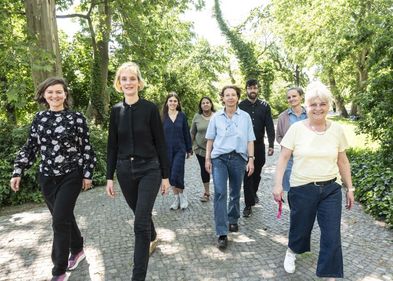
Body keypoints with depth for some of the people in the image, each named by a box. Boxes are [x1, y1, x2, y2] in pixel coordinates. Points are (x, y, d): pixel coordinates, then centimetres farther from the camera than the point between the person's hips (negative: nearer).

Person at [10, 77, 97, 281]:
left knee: (59, 220, -7)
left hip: (71, 176, -4)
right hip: (46, 177, 5)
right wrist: (18, 172, 5)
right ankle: (77, 250, 37)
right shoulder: (39, 119, 5)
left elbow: (86, 148, -4)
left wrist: (87, 174, -5)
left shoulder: (76, 118, -6)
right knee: (64, 217, 15)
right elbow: (30, 148, 10)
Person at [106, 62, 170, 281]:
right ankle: (153, 237, 53)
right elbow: (112, 146, 7)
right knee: (141, 213, 21)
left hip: (149, 170, -4)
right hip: (125, 171, 4)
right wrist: (109, 177, 4)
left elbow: (160, 144, -5)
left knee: (140, 223, -7)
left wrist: (166, 175, -5)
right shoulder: (116, 110, 4)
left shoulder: (150, 108, -7)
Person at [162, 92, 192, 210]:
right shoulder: (163, 117, 1)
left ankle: (182, 196, 14)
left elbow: (186, 133, 5)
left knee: (176, 175, -11)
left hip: (180, 150, -2)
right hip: (167, 150, 2)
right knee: (171, 176, 9)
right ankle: (176, 198, 24)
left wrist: (189, 149, 6)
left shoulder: (182, 116, 1)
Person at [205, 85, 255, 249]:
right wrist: (207, 158, 3)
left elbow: (250, 140, 4)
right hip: (219, 158, -1)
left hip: (238, 158, 1)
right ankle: (222, 234, -7)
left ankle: (233, 220, 37)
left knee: (235, 193, 13)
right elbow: (210, 139, 8)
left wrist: (251, 159, -3)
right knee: (220, 193, -10)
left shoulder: (245, 117, 4)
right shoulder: (216, 117, 5)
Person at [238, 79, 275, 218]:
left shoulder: (264, 106, 2)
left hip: (259, 145, 2)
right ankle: (248, 204, 6)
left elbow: (269, 126, -2)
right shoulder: (240, 106, -1)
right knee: (247, 175, -1)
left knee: (257, 172, 15)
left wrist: (271, 145, -10)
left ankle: (253, 193, 41)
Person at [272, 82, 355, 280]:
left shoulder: (337, 130, 0)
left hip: (331, 189, 2)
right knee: (300, 227, 15)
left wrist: (350, 188, 9)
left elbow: (343, 162, 8)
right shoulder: (296, 128, -8)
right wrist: (278, 185, -12)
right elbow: (283, 158, -6)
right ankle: (292, 251, 48)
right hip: (302, 189, -1)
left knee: (332, 236, 1)